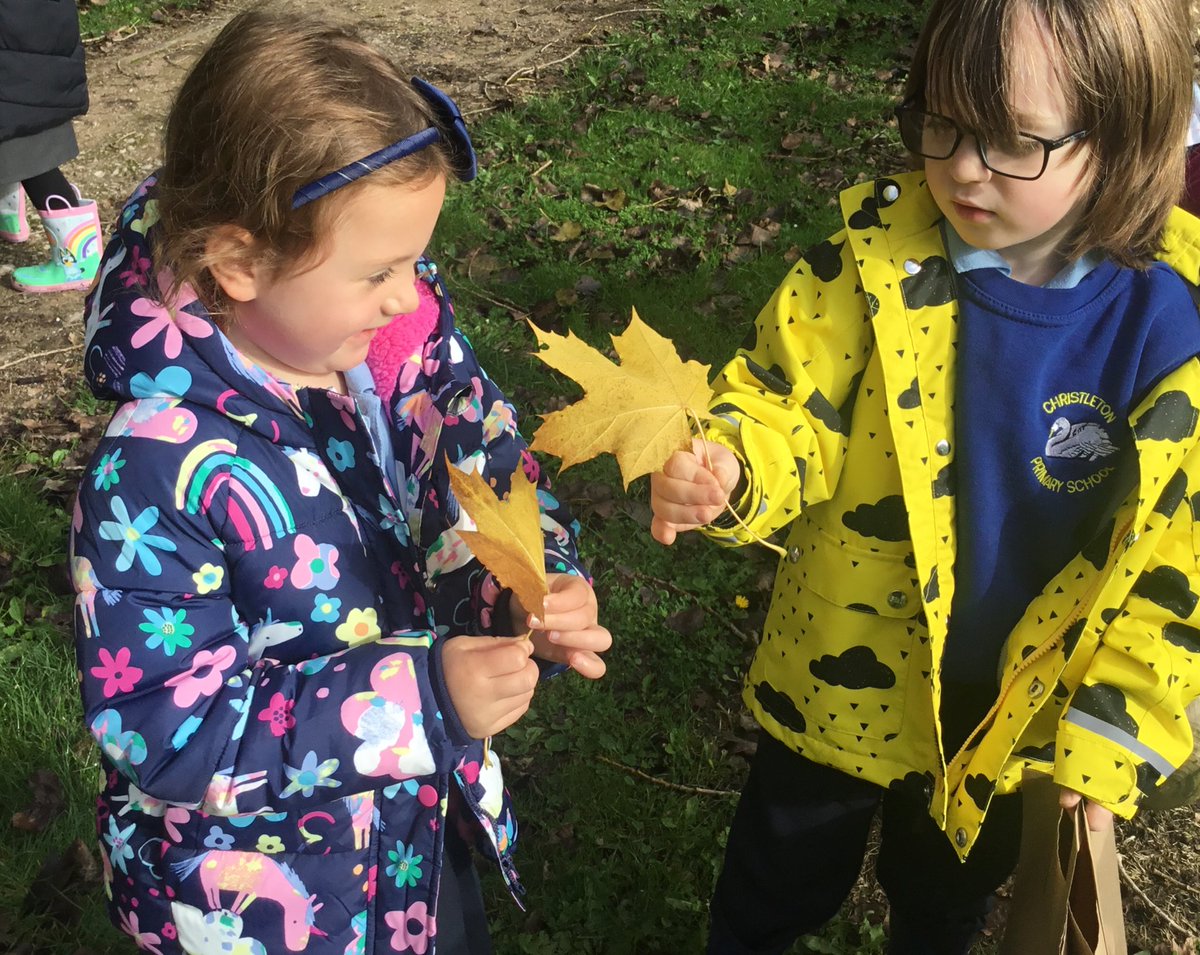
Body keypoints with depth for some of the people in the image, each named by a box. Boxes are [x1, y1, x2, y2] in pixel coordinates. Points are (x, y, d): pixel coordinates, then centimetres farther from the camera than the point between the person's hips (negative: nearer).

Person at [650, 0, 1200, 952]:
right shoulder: (880, 252, -21)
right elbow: (789, 412, -15)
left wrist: (1112, 734, -12)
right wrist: (729, 470, -38)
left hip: (1014, 719, 0)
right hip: (844, 685, 0)